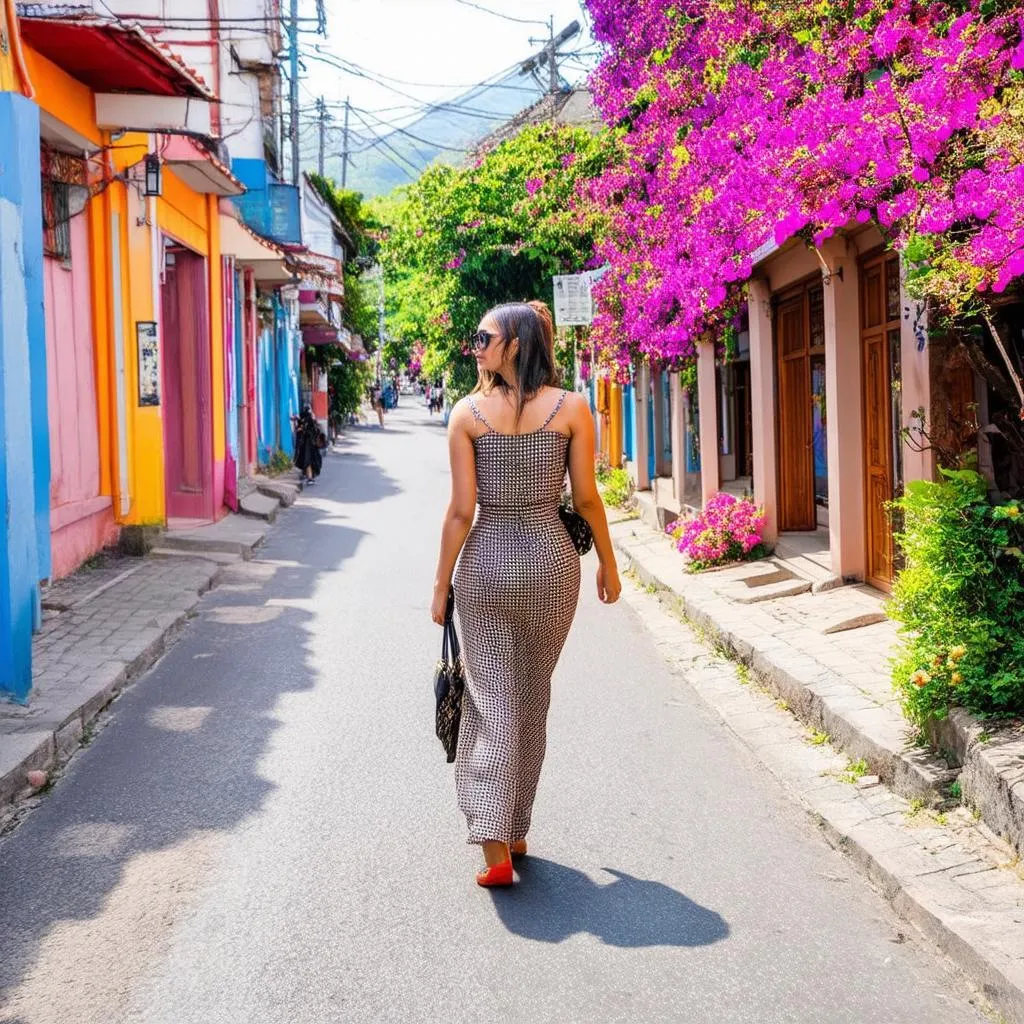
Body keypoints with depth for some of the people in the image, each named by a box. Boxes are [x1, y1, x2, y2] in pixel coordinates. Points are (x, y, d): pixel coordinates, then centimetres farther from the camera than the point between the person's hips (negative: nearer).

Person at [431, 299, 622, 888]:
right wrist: (609, 564, 11)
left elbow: (461, 509, -7)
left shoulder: (468, 414, -6)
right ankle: (516, 833, 26)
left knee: (492, 700, 3)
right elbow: (586, 498, -2)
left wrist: (441, 583, 2)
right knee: (533, 700, 16)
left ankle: (496, 847, -6)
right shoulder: (571, 408, -4)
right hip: (551, 561, 1)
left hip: (486, 563, -1)